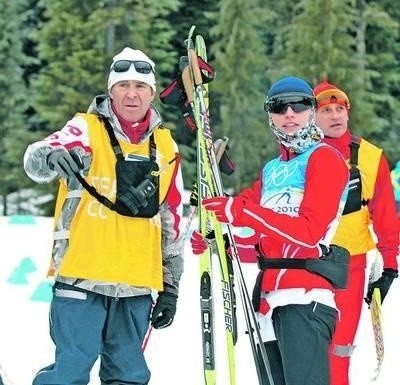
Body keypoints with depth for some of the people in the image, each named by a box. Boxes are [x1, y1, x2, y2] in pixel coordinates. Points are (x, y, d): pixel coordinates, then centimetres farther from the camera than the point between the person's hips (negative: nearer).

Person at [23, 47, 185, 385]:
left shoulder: (165, 146, 12)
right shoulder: (87, 130, -1)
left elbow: (172, 223, 18)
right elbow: (36, 160, -21)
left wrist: (170, 287, 17)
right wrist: (54, 156, -45)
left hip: (137, 286, 5)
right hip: (82, 278, -5)